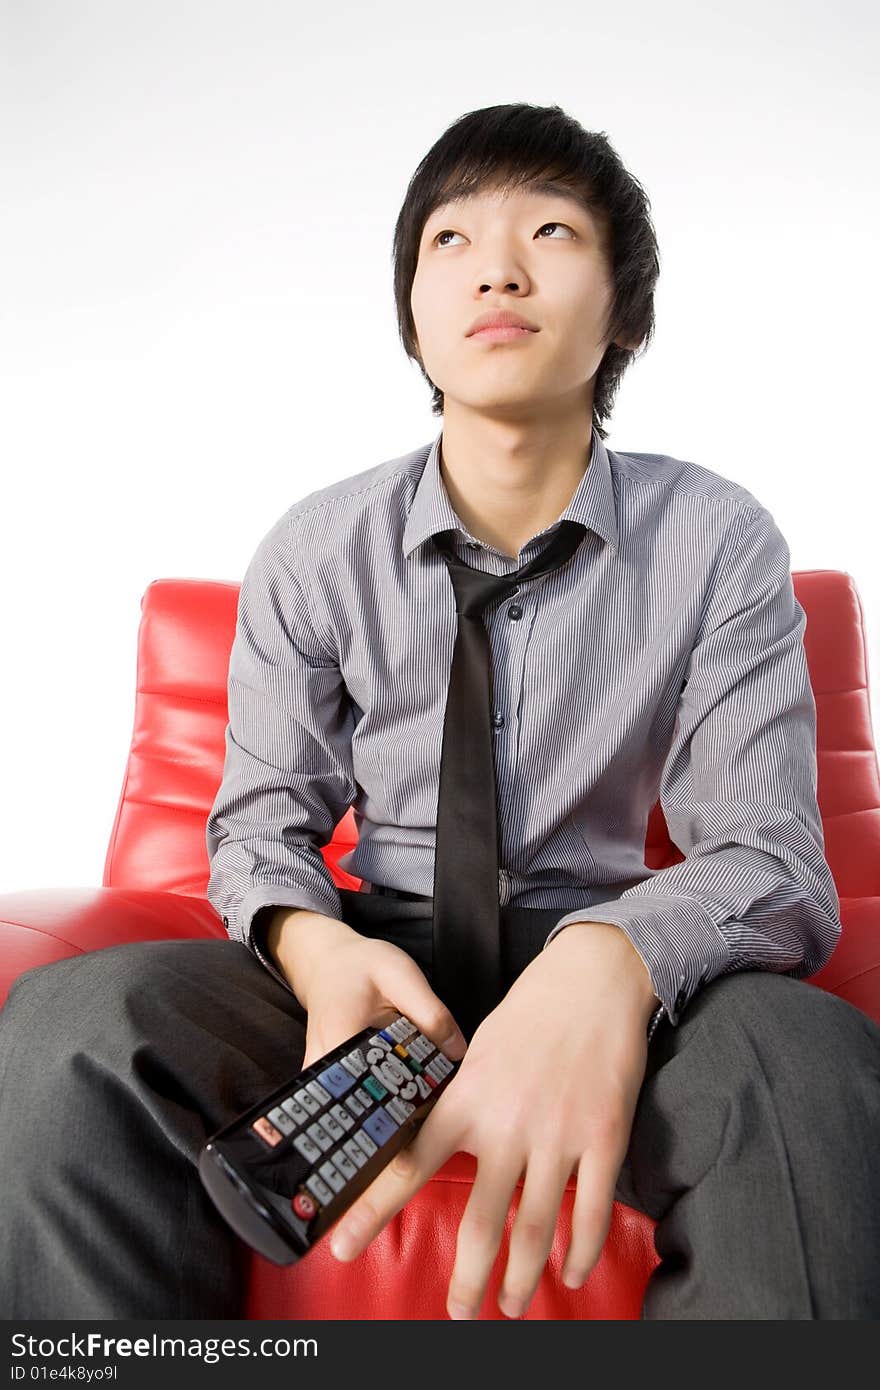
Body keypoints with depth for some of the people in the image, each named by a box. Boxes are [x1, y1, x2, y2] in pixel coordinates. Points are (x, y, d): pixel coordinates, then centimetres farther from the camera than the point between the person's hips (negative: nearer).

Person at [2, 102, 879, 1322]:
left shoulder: (721, 545, -6)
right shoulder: (314, 554, -2)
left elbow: (773, 856, -12)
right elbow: (263, 817, 3)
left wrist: (610, 958, -36)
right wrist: (317, 946, -22)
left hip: (602, 968, 0)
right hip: (379, 957, 1)